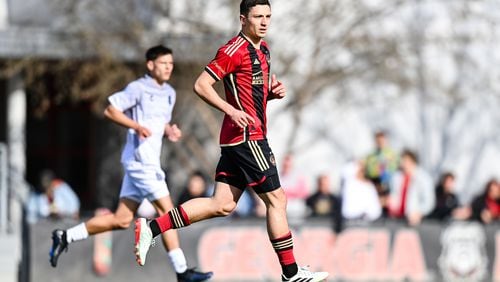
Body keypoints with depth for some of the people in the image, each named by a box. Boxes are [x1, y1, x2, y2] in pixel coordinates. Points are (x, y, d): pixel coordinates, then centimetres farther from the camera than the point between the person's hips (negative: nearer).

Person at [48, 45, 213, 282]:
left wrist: (169, 131, 6)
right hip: (140, 158, -9)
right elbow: (110, 110, -9)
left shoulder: (169, 93, 17)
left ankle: (65, 237, 16)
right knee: (167, 211, -10)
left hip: (149, 160, 9)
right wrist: (137, 126, -20)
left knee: (121, 220, 8)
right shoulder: (138, 88, -8)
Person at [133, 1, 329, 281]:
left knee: (222, 205, 7)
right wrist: (231, 110, -24)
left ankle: (152, 227, 6)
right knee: (276, 199, -2)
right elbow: (201, 85, -15)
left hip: (237, 140, 9)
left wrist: (274, 91, 8)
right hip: (246, 136, -9)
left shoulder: (263, 49, 16)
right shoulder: (235, 50, -13)